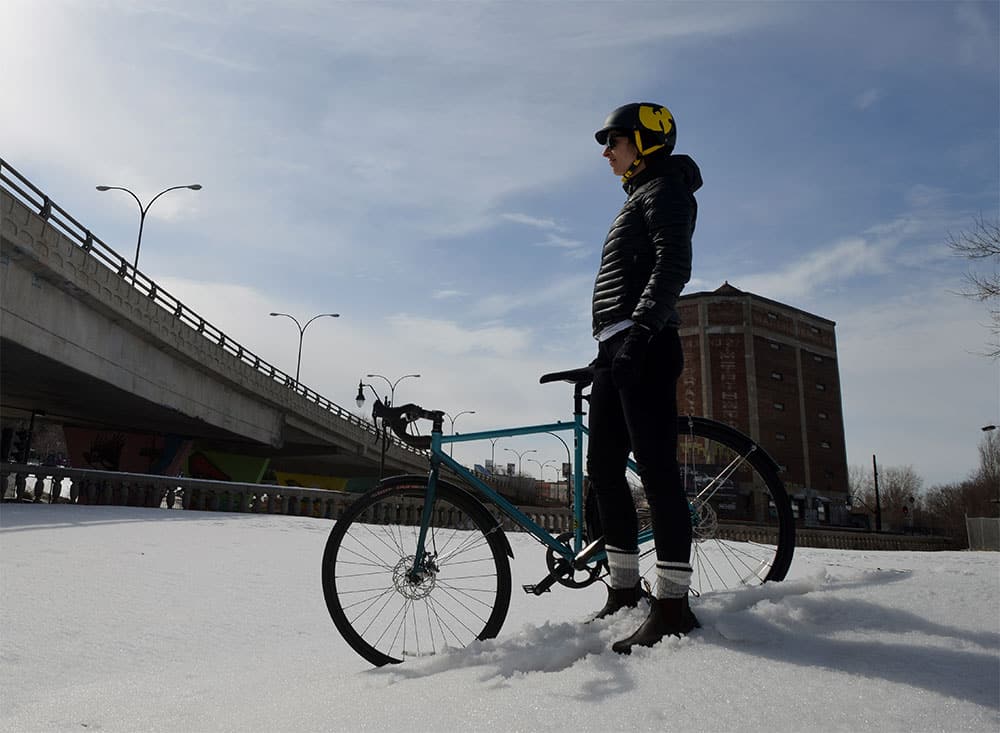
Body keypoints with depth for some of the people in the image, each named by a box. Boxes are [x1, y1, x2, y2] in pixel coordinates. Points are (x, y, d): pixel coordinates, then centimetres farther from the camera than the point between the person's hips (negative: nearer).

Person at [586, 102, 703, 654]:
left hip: (644, 349, -10)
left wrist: (641, 329, -28)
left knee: (656, 469, -12)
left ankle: (672, 604, -9)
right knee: (604, 470, 7)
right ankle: (624, 589, 15)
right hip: (615, 351, 10)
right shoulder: (638, 198, 31)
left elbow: (673, 265, -16)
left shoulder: (664, 188, 1)